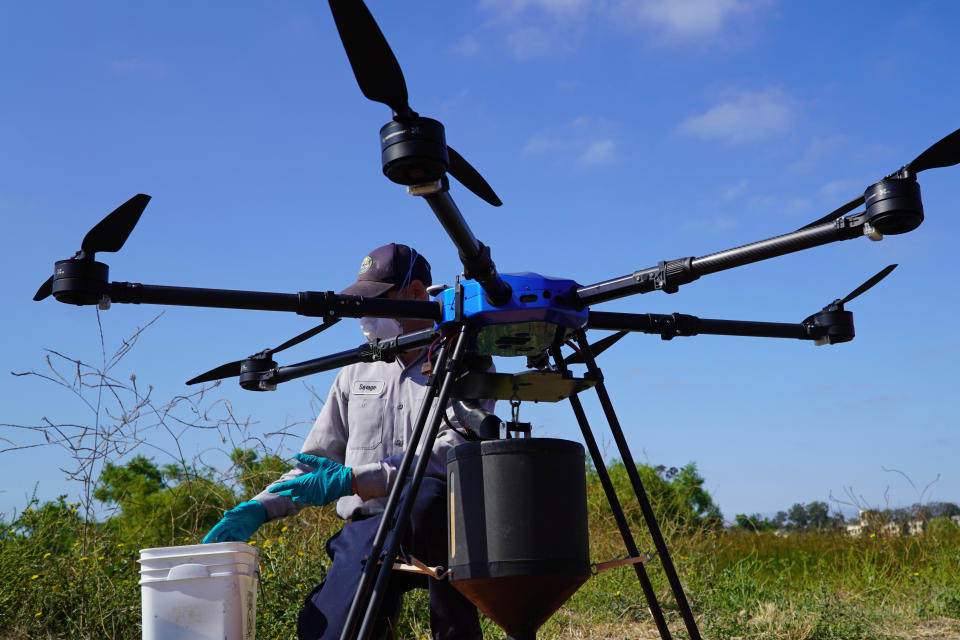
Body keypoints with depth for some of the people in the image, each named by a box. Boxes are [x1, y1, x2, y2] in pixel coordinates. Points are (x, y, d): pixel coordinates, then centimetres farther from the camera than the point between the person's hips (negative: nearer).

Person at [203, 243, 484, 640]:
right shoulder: (356, 374, 22)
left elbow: (456, 450, -13)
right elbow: (316, 461, 24)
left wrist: (353, 481, -21)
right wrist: (259, 509, 6)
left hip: (440, 529, -2)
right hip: (367, 527, 3)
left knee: (426, 501, -39)